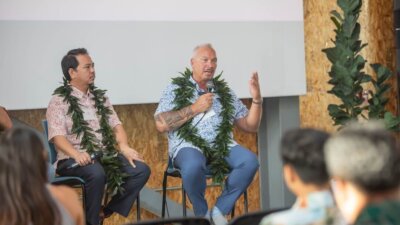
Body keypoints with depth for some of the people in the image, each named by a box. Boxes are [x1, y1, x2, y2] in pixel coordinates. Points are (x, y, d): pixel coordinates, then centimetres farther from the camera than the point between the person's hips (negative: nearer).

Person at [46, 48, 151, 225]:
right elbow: (57, 136, -13)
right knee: (96, 173, -37)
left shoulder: (100, 97, 18)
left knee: (141, 170, -15)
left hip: (105, 156, 6)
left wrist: (124, 146, -10)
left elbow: (115, 124, 11)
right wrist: (76, 154, -32)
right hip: (74, 160, -6)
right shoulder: (59, 101, -1)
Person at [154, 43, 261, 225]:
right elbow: (161, 124, -5)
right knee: (193, 166, -38)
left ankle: (219, 210, -9)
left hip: (221, 145, 4)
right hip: (188, 144, -3)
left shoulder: (224, 91, 19)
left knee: (250, 161, -26)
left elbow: (250, 126, 17)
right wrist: (194, 108, -7)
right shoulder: (176, 89, 9)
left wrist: (256, 99, 1)